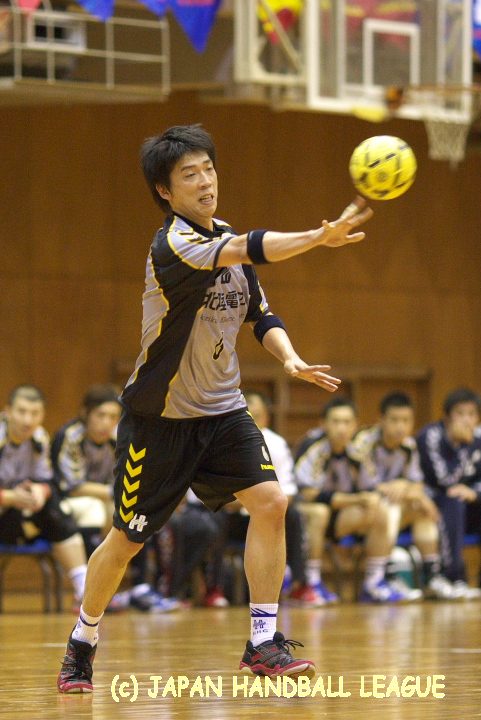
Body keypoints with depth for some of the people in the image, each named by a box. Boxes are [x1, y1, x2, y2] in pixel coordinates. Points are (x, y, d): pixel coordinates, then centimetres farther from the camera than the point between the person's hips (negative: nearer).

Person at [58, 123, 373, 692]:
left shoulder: (227, 239, 3)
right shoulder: (172, 245, -21)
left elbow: (261, 315, 11)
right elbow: (247, 251, -39)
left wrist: (290, 359, -9)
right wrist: (321, 237, -52)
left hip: (222, 410, 6)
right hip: (159, 416, -6)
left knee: (270, 502, -13)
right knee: (127, 539, 3)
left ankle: (263, 643, -8)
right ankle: (81, 647, 24)